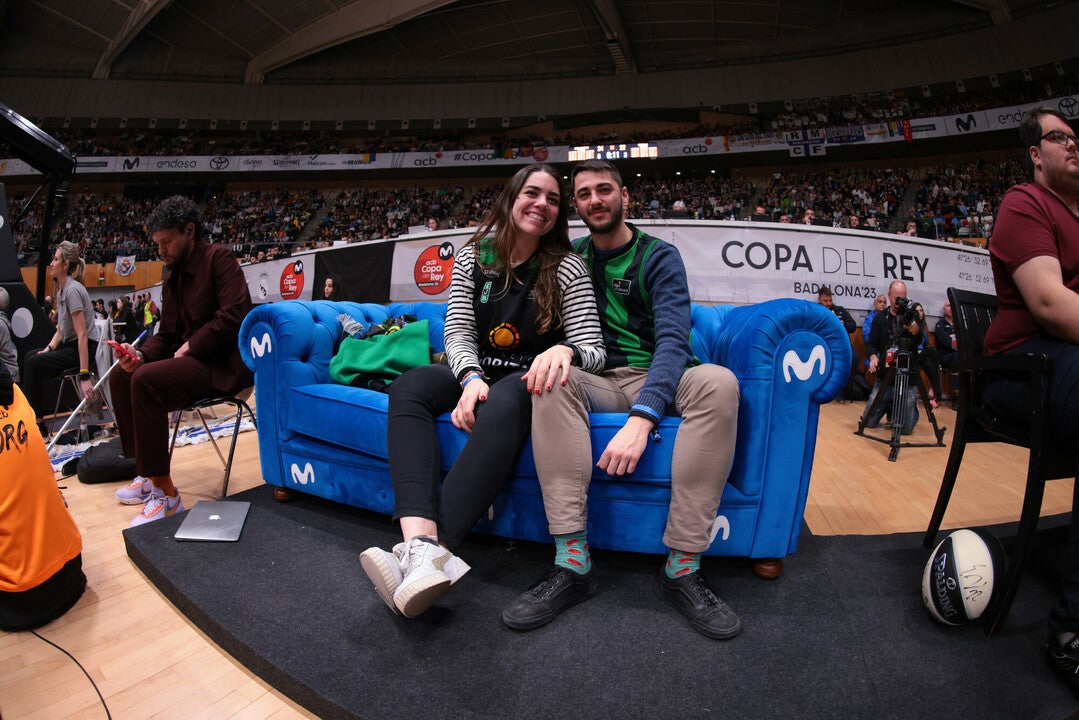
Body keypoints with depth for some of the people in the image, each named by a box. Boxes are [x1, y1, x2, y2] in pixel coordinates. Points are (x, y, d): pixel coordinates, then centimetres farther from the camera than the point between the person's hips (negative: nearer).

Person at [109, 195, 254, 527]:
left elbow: (234, 314, -22)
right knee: (120, 376, 8)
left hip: (223, 363, -10)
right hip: (190, 359, 10)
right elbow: (166, 334, 17)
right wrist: (140, 354, -3)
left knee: (146, 381, -26)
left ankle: (165, 493, -19)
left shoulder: (218, 258, -9)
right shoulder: (173, 277, 18)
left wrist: (190, 346, -15)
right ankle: (147, 472, 12)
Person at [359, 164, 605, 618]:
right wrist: (471, 377, -22)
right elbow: (458, 333, 0)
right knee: (408, 386, -26)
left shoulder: (567, 269, -2)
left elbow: (595, 350, -7)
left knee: (504, 403, -39)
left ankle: (427, 549, -48)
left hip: (528, 380, -3)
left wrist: (565, 350, -32)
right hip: (476, 372, 4)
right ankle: (423, 541, -46)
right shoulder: (474, 258, 7)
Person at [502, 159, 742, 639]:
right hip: (595, 383, 2)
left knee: (718, 382, -32)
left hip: (652, 380, -1)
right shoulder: (569, 257, 12)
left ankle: (682, 567, -28)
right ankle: (572, 562, -34)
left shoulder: (659, 257, -1)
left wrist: (642, 416, -34)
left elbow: (673, 339, -17)